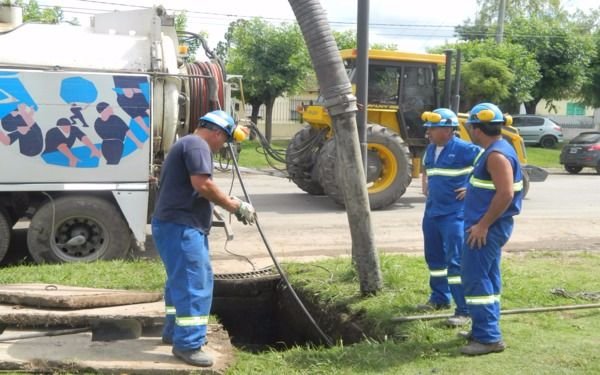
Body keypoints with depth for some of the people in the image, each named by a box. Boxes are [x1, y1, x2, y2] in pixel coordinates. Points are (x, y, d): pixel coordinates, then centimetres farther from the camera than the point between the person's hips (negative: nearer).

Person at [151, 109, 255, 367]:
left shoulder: (186, 144, 22)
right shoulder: (197, 145, -11)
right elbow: (202, 185, -22)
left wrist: (227, 202, 18)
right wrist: (235, 206, -14)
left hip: (176, 224, 11)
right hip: (181, 226, -11)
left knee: (181, 280, 21)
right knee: (195, 284, -10)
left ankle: (174, 331, 33)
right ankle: (187, 344, -7)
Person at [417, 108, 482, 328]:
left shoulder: (464, 150, -15)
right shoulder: (430, 149, 11)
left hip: (454, 214, -8)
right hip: (432, 212, 9)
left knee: (455, 262, -10)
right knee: (434, 257, 17)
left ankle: (465, 310, -5)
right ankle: (439, 298, 33)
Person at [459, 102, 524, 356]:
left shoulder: (497, 155, -20)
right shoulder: (495, 151, 13)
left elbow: (505, 194, -27)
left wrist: (483, 225, -24)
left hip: (488, 228, -11)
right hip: (489, 226, 11)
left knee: (475, 280, -8)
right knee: (487, 279, 16)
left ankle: (488, 338, -5)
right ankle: (486, 330, 25)